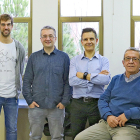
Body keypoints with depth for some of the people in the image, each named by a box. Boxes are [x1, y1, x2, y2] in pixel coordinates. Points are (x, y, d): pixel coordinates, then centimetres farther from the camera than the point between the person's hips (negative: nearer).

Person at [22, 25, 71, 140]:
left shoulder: (64, 57, 5)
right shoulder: (34, 57, 9)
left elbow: (68, 81, 3)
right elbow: (27, 81, 8)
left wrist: (65, 101, -5)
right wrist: (29, 100, -2)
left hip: (57, 106, -1)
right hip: (36, 105, 1)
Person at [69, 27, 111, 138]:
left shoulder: (103, 60, 5)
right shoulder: (75, 60, 8)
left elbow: (106, 79, -13)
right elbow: (72, 81, -9)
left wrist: (84, 75, -10)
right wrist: (97, 77, -10)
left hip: (96, 103, -1)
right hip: (78, 103, 1)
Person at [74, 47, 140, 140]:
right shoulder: (116, 79, 19)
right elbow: (103, 100, 15)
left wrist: (128, 114, -16)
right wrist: (108, 116, -5)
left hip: (130, 127, -5)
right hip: (106, 123, 5)